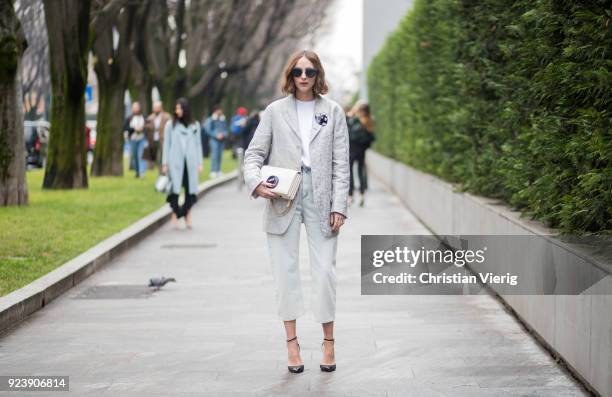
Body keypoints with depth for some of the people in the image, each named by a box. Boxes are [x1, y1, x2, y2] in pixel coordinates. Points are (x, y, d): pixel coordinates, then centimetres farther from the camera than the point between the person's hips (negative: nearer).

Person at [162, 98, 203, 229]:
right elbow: (166, 144, 4)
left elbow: (198, 144, 12)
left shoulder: (194, 125, 9)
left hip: (190, 162, 2)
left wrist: (200, 163, 7)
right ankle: (175, 215, 2)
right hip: (175, 163, -2)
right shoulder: (170, 125, 4)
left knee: (190, 189, -1)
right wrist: (165, 163, -1)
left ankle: (187, 215, 11)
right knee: (175, 188, -6)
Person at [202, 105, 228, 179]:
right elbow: (208, 130, -5)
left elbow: (225, 130, 18)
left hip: (221, 140, 5)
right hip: (213, 140, -5)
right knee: (214, 155, -11)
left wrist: (223, 134, -3)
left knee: (220, 155, 5)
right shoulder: (211, 120, -5)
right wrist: (216, 135, -12)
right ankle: (213, 172, -11)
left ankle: (218, 171, 11)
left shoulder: (223, 120, 12)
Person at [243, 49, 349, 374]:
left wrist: (339, 205, -3)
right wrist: (256, 182, -16)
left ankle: (328, 341, 9)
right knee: (286, 270, 1)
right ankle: (292, 343, 8)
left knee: (325, 271, -2)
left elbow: (340, 163, 4)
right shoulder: (275, 111, 8)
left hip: (320, 199, 0)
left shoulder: (333, 111, 8)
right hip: (283, 199, 1)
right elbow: (254, 153, 5)